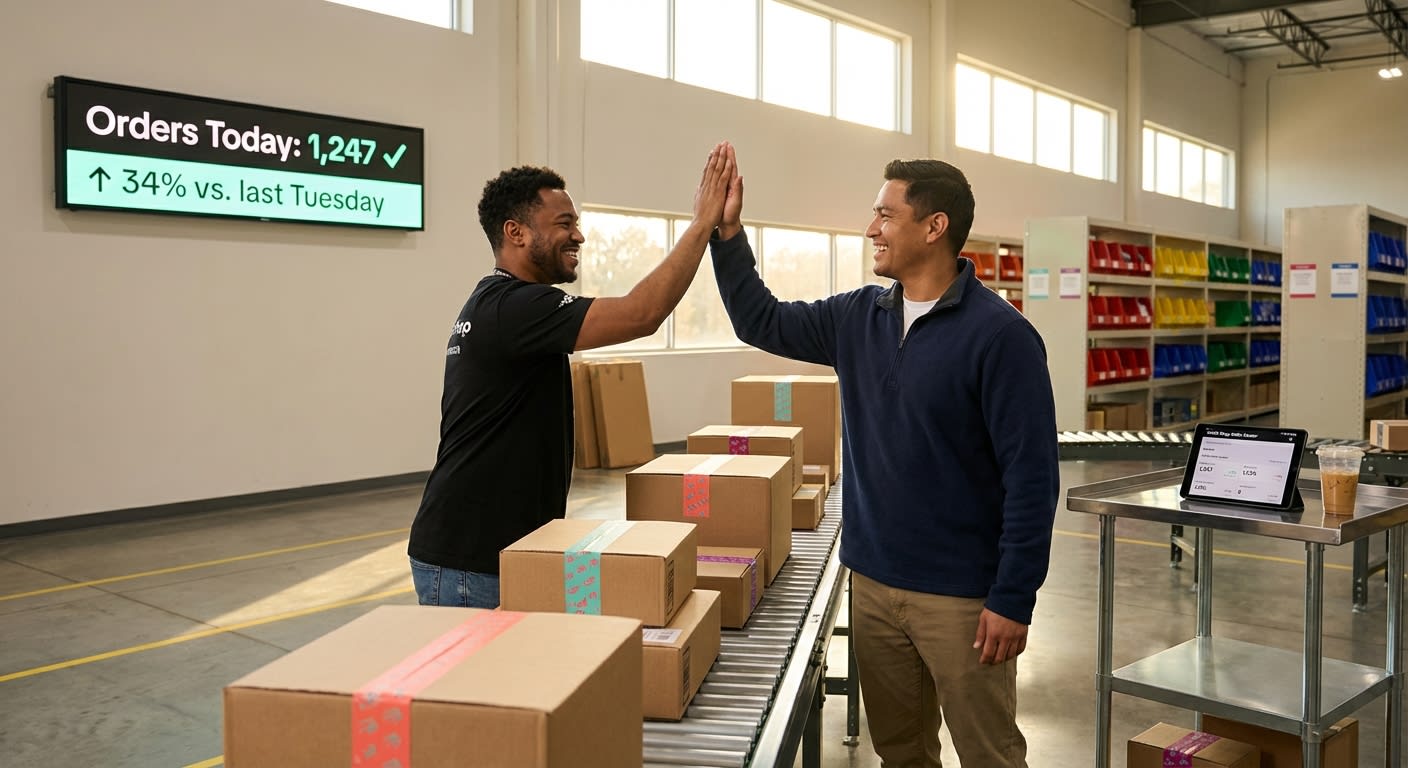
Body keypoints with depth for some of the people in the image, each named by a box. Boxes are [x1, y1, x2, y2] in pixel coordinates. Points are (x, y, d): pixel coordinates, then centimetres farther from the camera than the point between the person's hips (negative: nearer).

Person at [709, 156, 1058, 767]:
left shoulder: (999, 335, -15)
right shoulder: (858, 318, 4)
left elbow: (1031, 476, -16)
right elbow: (761, 322, 15)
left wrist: (1013, 600, -17)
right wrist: (727, 232, 4)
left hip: (961, 595, -6)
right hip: (872, 582, 6)